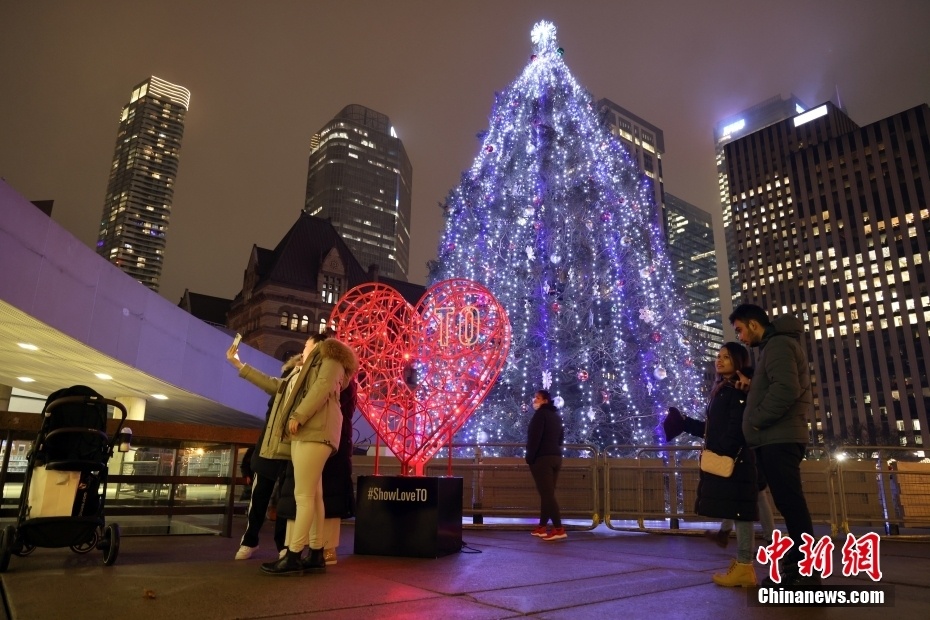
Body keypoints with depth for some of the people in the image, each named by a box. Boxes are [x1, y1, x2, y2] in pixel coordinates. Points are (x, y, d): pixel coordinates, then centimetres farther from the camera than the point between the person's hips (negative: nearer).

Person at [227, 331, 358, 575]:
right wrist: (238, 364, 42)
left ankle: (293, 556, -14)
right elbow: (273, 385, 37)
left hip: (315, 432, -8)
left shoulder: (329, 358, 9)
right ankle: (316, 555, 4)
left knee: (304, 495, -13)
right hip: (304, 434, 8)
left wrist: (298, 416, -16)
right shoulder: (301, 373, 33)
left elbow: (323, 387, -9)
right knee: (312, 496, 3)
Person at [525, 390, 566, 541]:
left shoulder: (540, 414, -10)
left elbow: (534, 437, -18)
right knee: (548, 493, 11)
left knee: (547, 494, -9)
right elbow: (561, 438, 24)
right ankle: (542, 526, 17)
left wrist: (529, 457, -14)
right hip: (556, 457, 9)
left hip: (542, 458, -9)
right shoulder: (556, 416, 17)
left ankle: (559, 529, -12)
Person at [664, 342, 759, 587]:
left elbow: (737, 427, -18)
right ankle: (742, 563, 15)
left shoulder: (739, 389, -5)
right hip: (722, 458, 10)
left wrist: (722, 454, -25)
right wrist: (684, 423, 17)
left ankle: (745, 566, -5)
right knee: (736, 510, 10)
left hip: (733, 459, -10)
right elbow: (712, 428, 21)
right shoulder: (722, 390, 23)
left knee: (738, 509, -8)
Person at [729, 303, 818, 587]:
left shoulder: (778, 344, -9)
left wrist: (755, 421, -14)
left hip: (779, 438, -10)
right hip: (776, 438, 10)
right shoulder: (774, 346, 23)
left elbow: (786, 389, -22)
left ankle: (805, 573, -4)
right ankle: (797, 567, 18)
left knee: (790, 502, -8)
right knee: (789, 503, 11)